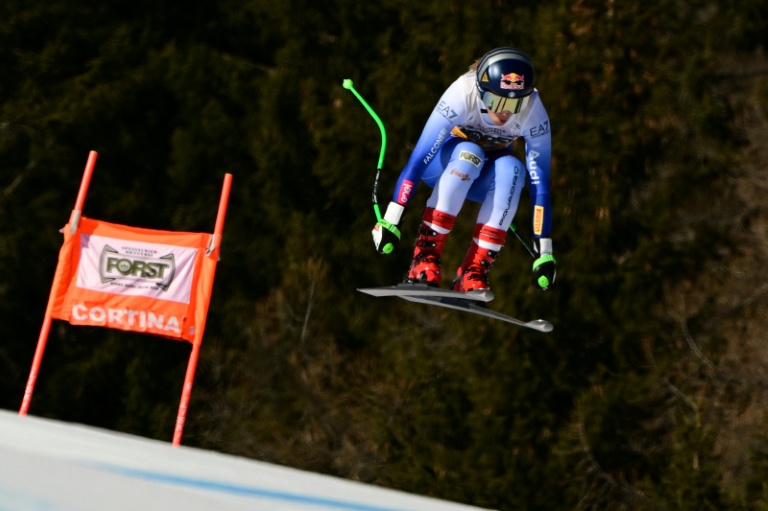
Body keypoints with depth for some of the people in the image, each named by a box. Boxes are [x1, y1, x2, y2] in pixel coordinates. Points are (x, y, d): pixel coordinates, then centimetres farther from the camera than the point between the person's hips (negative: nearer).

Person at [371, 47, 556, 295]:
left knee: (512, 169, -33)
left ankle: (474, 271, -31)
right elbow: (418, 158, -33)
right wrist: (391, 219, -37)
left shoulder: (533, 112, -26)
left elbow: (540, 182, -23)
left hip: (486, 179, 2)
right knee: (468, 154, -36)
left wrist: (544, 253, -25)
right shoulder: (463, 94, -33)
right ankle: (424, 258, -33)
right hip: (444, 166, -2)